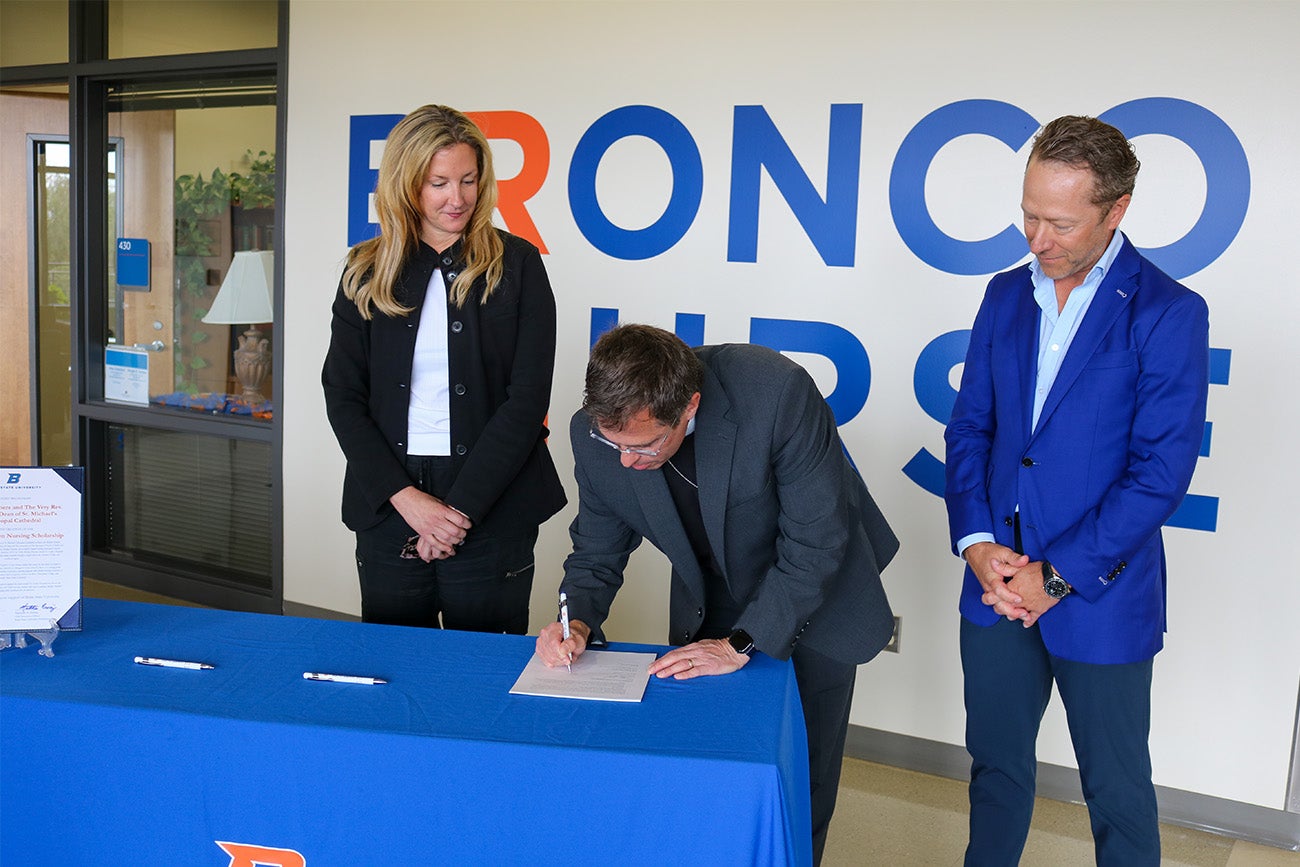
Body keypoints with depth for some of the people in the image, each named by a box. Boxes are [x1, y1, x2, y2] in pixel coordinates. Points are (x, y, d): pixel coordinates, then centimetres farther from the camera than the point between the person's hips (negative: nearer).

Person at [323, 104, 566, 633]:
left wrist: (462, 506, -10)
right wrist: (405, 497, -9)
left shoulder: (516, 266, 1)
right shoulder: (367, 272, 7)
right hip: (388, 507, 2)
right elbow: (342, 395, 3)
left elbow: (528, 398, -5)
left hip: (492, 508, -2)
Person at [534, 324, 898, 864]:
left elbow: (816, 540, -28)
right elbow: (598, 548, -5)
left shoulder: (778, 392, -36)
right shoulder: (597, 432, -22)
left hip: (815, 595, -3)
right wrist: (579, 621, -23)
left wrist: (741, 644, -27)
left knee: (804, 777, 9)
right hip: (708, 606, 3)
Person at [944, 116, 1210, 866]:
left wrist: (1057, 578, -15)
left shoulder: (1169, 313, -10)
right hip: (997, 585, 5)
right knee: (996, 763, 19)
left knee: (1117, 789, 13)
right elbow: (970, 426, 7)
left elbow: (1162, 471, -14)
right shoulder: (1007, 295, 6)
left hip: (1100, 598, -4)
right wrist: (976, 541, -7)